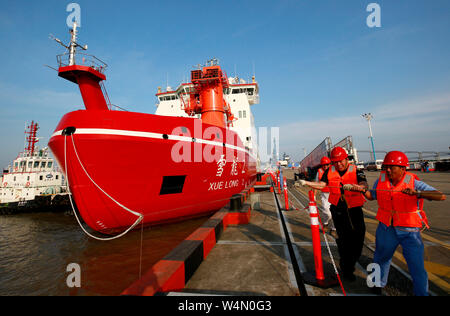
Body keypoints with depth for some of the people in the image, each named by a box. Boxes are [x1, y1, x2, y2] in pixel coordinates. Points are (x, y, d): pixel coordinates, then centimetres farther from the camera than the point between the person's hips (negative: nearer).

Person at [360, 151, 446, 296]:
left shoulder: (414, 182, -15)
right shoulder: (381, 179, -5)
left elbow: (441, 196, -25)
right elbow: (372, 196, 9)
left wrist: (416, 193, -40)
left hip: (409, 231, -3)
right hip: (386, 229, 3)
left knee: (417, 267, 0)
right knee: (381, 258, 20)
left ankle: (422, 293, 26)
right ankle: (379, 284, 44)